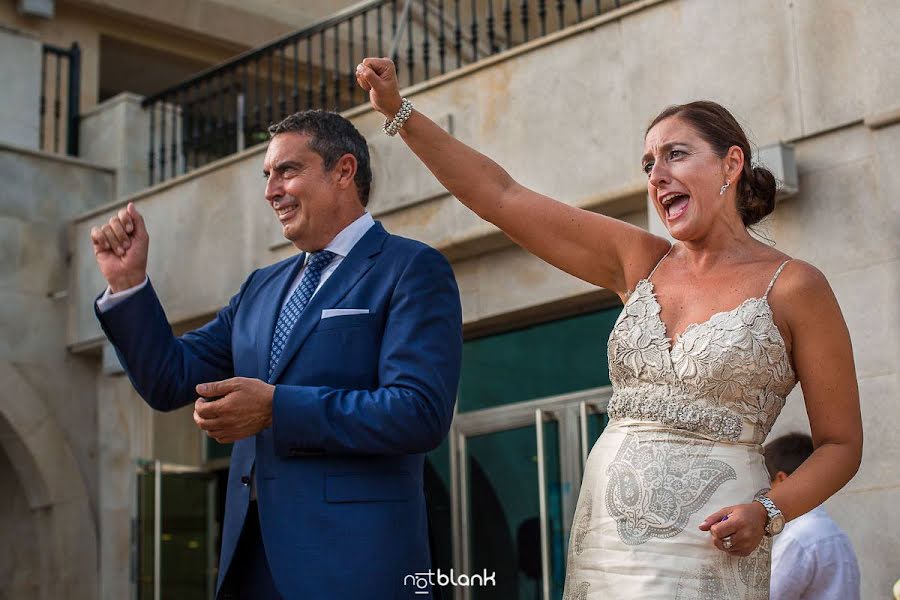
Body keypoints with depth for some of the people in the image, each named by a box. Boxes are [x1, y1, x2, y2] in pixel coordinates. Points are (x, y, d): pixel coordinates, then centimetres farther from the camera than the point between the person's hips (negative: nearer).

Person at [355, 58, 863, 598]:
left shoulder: (794, 287, -3)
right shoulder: (640, 261, 10)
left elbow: (841, 444, 1)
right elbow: (502, 196, 7)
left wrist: (768, 512, -16)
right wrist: (399, 111, 2)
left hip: (706, 548, -4)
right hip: (602, 535, 4)